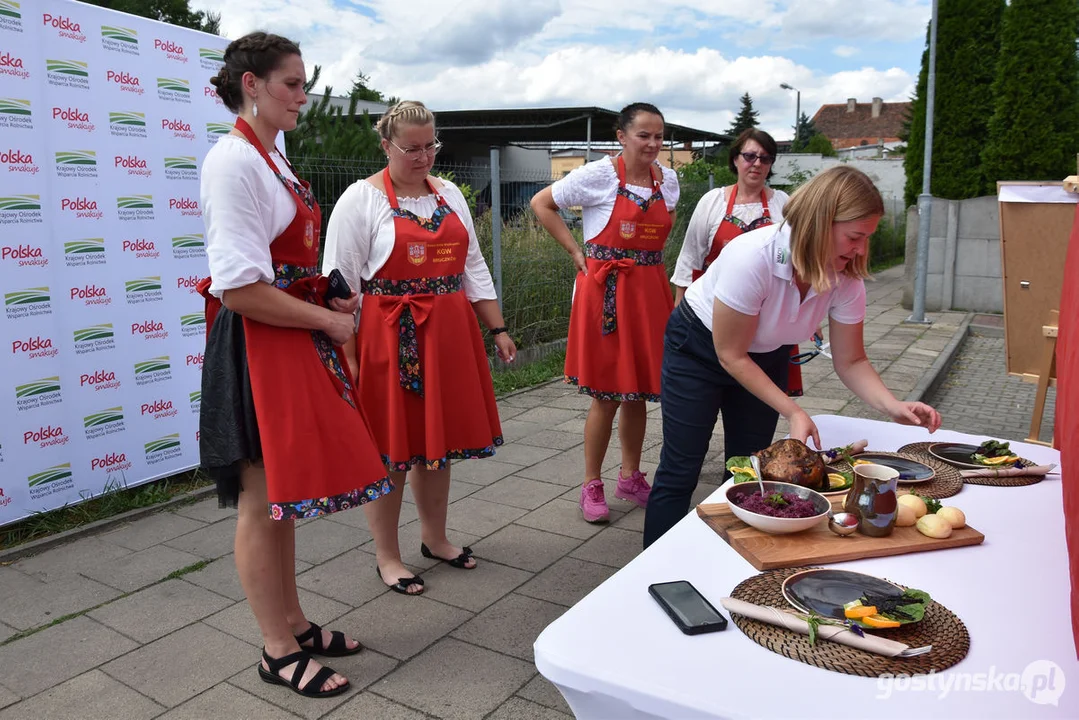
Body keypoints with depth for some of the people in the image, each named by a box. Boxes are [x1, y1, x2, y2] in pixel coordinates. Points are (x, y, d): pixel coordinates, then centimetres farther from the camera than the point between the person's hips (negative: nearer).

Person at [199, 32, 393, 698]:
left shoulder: (272, 158, 15)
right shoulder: (234, 161, -14)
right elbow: (239, 289, -22)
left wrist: (329, 306, 8)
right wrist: (329, 321, -14)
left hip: (296, 339, 10)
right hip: (257, 348, -10)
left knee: (285, 494, 17)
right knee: (263, 500, 2)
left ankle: (294, 623, 32)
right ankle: (278, 651, 18)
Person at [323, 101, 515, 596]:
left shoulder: (449, 195, 12)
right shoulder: (361, 199, -6)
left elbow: (473, 268, 14)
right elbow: (340, 283, -9)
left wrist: (497, 329, 9)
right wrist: (345, 355, -13)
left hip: (448, 335, 6)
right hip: (388, 339, -5)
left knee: (438, 439, 14)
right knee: (392, 447, 3)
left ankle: (435, 538, 33)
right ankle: (386, 556, 21)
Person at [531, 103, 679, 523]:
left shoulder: (668, 179, 8)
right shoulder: (599, 175, -8)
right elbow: (541, 204, -3)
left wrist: (649, 254, 10)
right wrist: (576, 252, -7)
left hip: (650, 291, 5)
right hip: (605, 289, -5)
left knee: (639, 392, 12)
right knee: (607, 395, -1)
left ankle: (630, 477, 28)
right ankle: (592, 485, 15)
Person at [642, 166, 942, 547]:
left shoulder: (847, 279, -19)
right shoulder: (752, 258, -36)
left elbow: (850, 361, -8)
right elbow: (730, 356, -26)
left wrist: (894, 407, -25)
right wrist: (793, 412, -28)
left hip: (766, 356, 5)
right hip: (700, 348, -5)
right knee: (680, 473, -4)